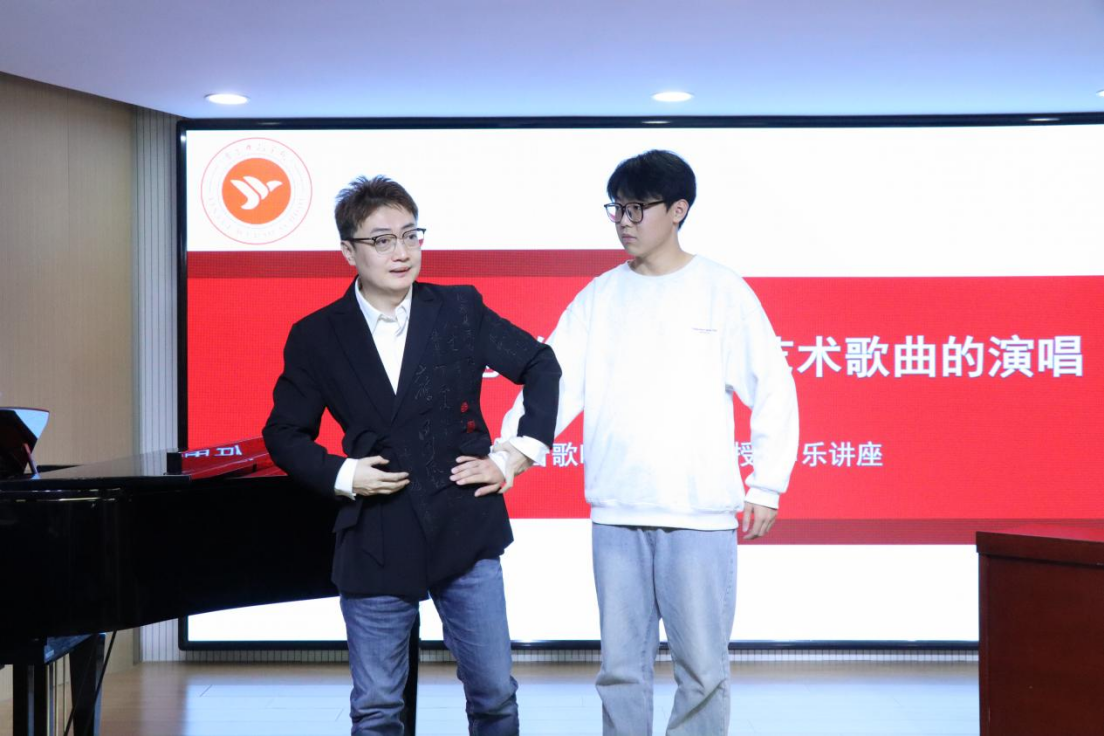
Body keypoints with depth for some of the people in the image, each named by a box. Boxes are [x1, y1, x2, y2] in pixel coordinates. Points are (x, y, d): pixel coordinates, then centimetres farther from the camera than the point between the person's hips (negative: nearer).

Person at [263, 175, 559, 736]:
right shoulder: (315, 337, 0)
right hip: (375, 540, 0)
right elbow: (284, 434, 8)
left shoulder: (460, 309, 0)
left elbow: (541, 368, 9)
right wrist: (341, 474, -8)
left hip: (465, 530, 0)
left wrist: (515, 456, 3)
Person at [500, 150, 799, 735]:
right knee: (621, 667, 8)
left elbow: (773, 391, 2)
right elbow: (553, 385, 1)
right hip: (615, 514, 3)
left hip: (701, 513, -3)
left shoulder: (722, 292, 0)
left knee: (701, 667, 1)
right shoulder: (599, 298, 8)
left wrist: (765, 488, -2)